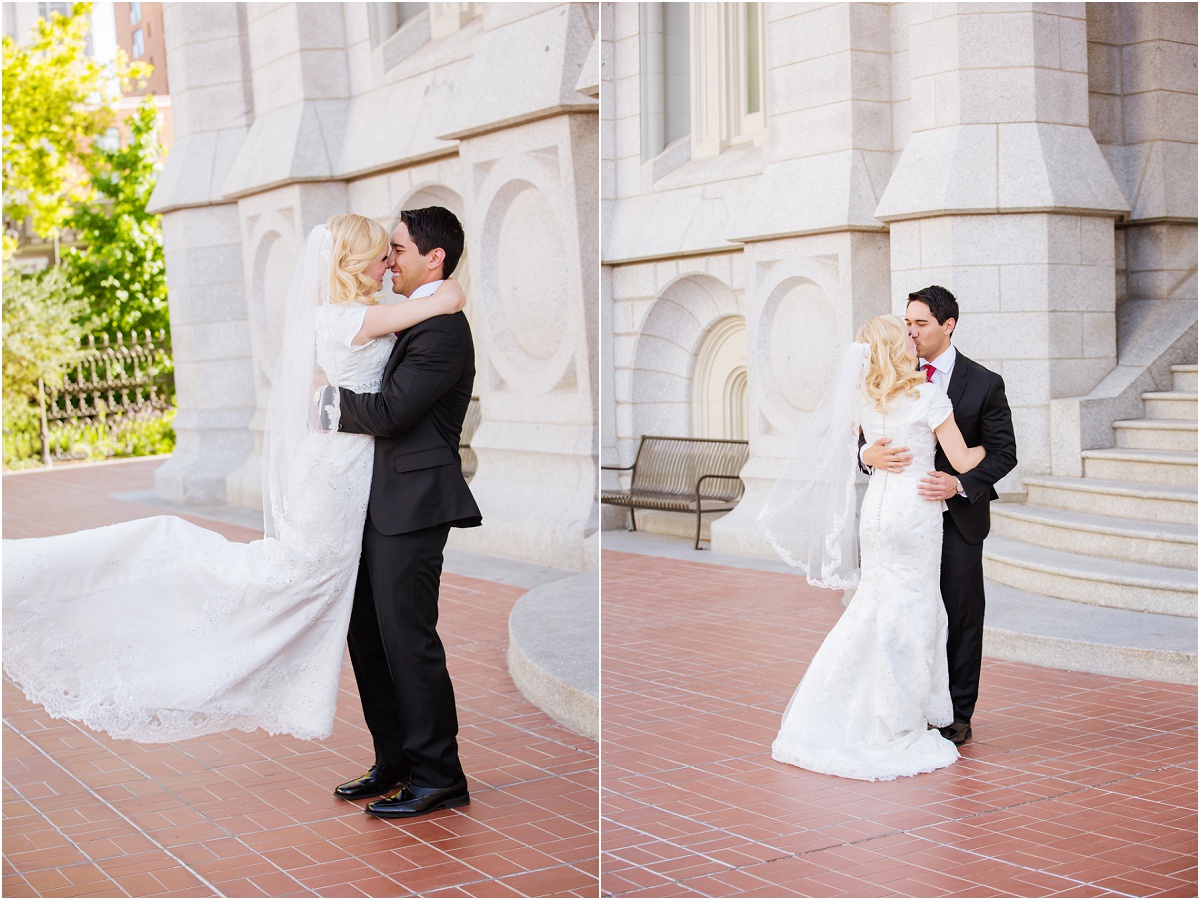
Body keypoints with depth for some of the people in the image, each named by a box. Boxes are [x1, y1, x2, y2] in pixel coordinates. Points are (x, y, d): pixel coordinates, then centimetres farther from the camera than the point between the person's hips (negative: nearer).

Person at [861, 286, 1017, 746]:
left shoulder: (984, 383, -5)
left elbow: (1003, 452, -5)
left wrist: (960, 483, -20)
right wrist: (870, 454, -21)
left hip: (958, 517, -3)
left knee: (960, 616, 4)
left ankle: (957, 716, 14)